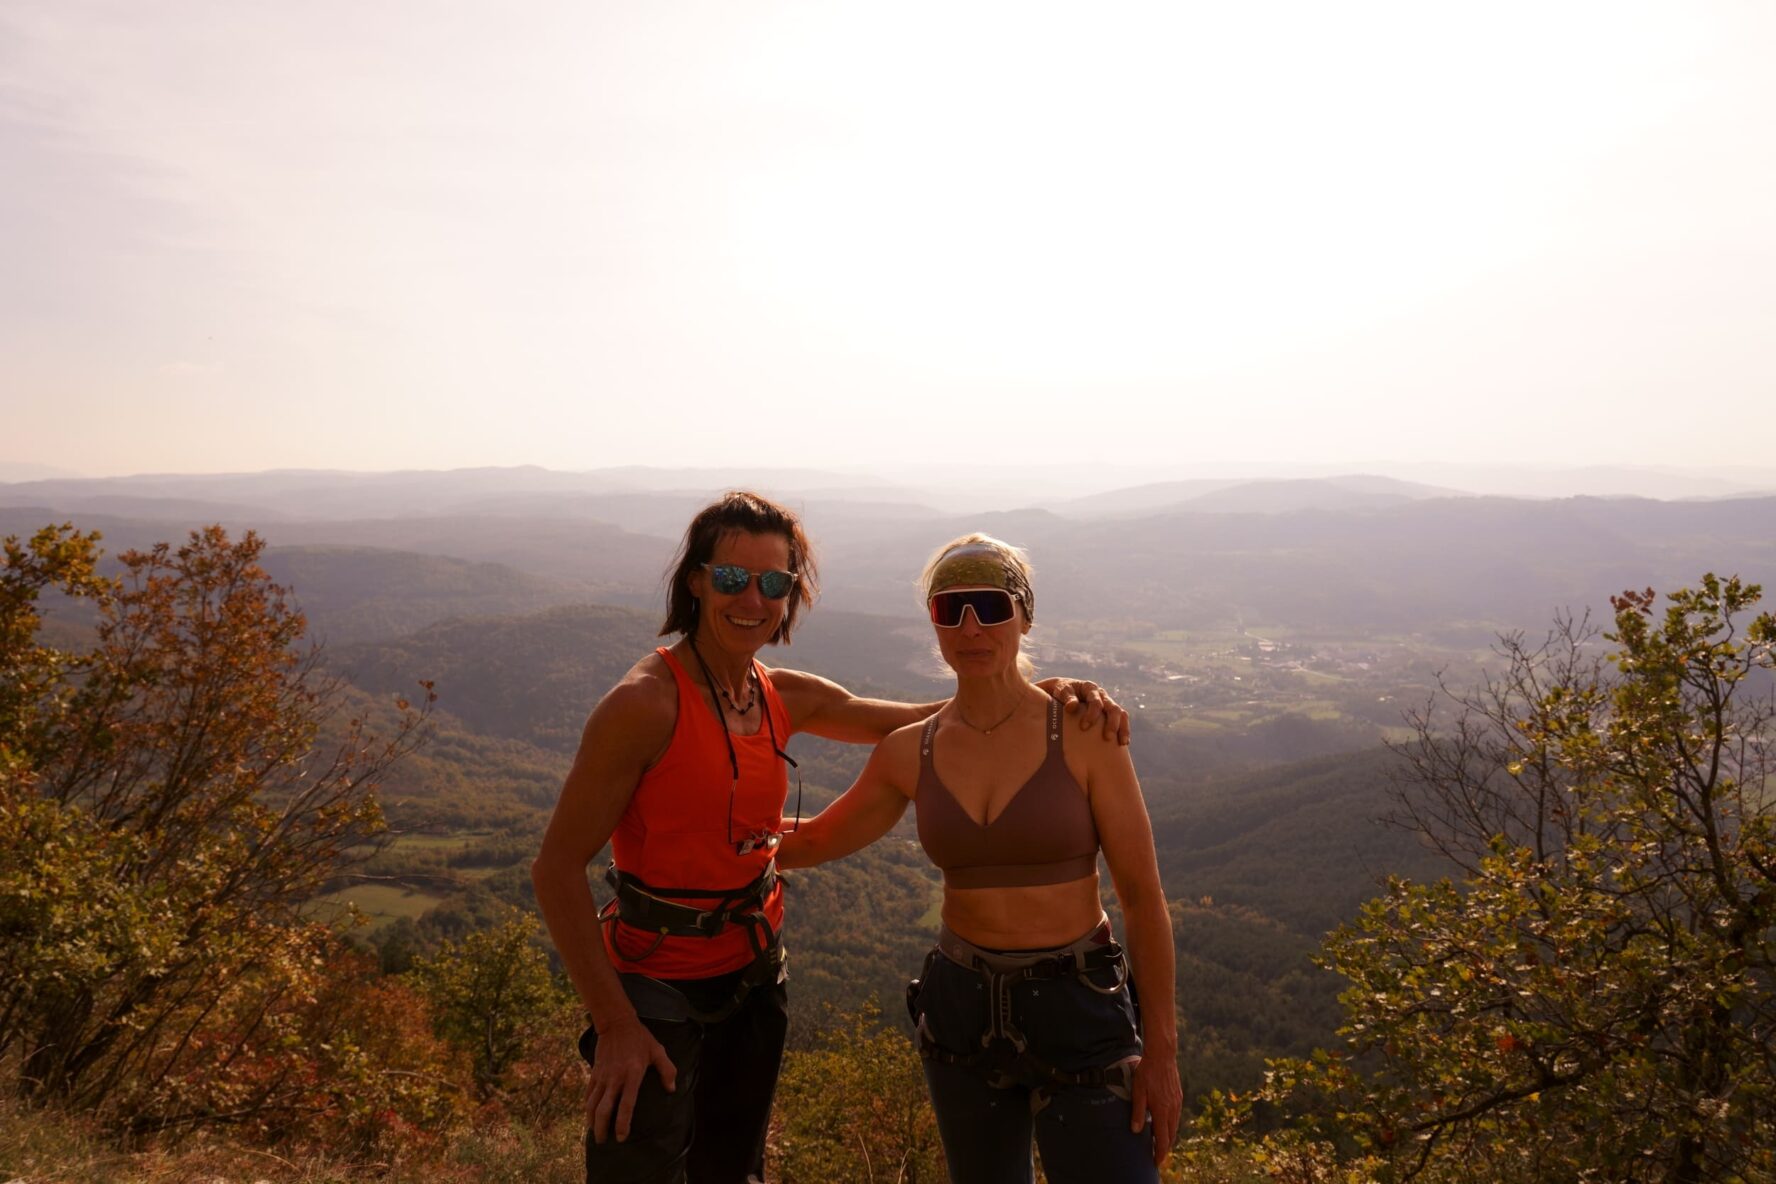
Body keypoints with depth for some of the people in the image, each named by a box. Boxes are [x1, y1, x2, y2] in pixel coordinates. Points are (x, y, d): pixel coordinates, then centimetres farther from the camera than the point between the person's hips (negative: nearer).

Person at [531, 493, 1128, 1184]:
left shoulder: (787, 699, -2)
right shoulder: (645, 704, -21)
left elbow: (919, 721, 5)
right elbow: (557, 868, -18)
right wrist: (614, 1024, -19)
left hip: (754, 972, 6)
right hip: (656, 984, -6)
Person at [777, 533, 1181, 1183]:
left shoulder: (1082, 735, -12)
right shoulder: (909, 752, -3)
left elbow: (1142, 896, -7)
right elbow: (813, 841, 12)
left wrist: (1160, 1049, -5)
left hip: (1077, 1008, -3)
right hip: (962, 1008, 3)